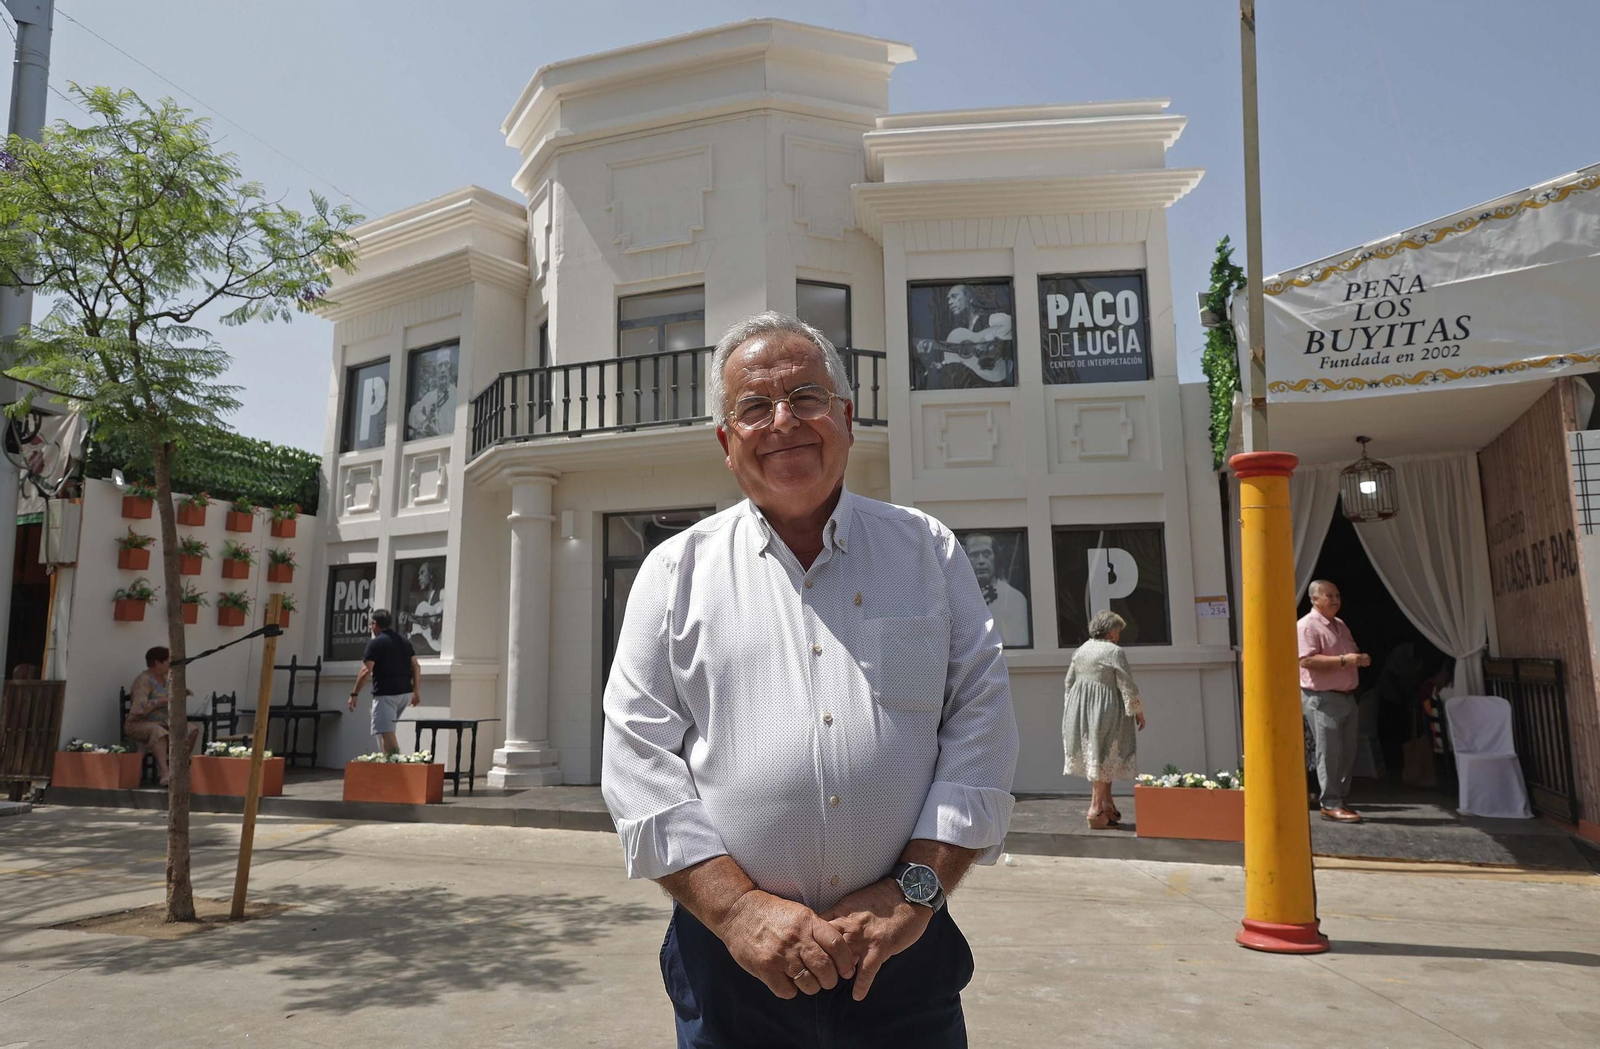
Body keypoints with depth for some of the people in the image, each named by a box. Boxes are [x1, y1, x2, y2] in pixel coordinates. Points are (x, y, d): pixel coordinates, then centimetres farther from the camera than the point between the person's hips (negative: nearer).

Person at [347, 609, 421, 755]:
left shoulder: (375, 643, -6)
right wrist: (417, 691, 15)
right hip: (405, 693, 7)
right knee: (388, 730, 22)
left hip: (385, 694, -7)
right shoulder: (404, 642, 14)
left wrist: (354, 694, -6)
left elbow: (366, 671, -13)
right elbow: (416, 667, 12)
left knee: (386, 734, -6)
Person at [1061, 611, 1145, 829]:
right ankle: (1096, 808, 1)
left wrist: (1074, 710, 23)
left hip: (1080, 710, 7)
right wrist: (1139, 712, 1)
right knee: (1105, 757, 1)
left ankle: (1108, 805, 19)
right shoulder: (1115, 652, -11)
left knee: (1095, 756, 13)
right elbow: (1127, 687, -10)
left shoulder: (1081, 650, 10)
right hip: (1105, 710, -7)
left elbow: (1069, 682, 14)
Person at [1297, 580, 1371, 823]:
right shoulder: (1307, 626, -14)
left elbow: (1351, 651, 26)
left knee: (1347, 752, 11)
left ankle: (1340, 798, 20)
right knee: (1329, 752, -7)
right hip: (1322, 698, -9)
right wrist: (1342, 660, -26)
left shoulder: (1340, 625, 16)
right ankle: (1330, 804, -1)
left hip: (1346, 697, 9)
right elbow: (1306, 660, -24)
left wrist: (1361, 658, 3)